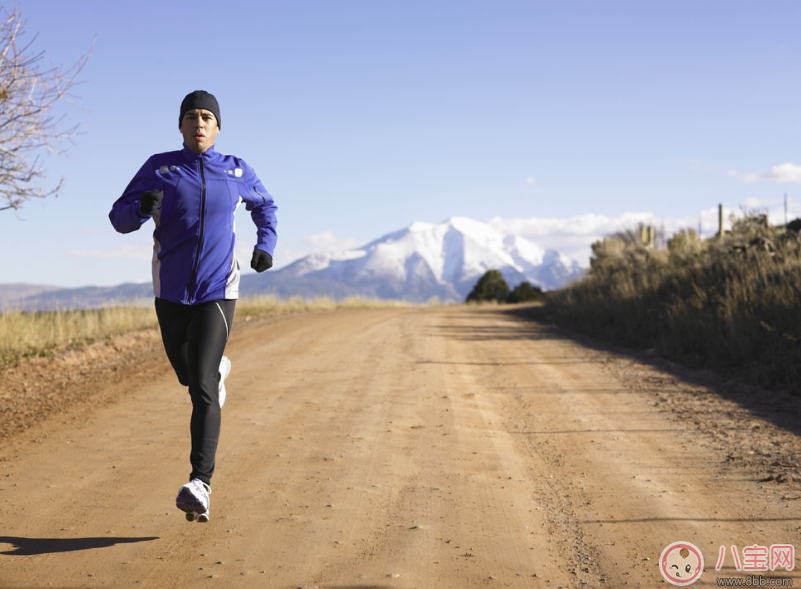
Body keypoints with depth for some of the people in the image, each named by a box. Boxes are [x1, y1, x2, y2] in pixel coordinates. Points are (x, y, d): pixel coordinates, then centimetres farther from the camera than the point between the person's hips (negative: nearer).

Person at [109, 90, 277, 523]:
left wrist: (266, 244, 5)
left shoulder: (237, 172, 3)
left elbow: (264, 205, 23)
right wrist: (142, 207, -25)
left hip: (217, 291, -2)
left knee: (202, 388, -15)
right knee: (188, 376, 18)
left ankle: (200, 484, -18)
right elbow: (120, 219, -2)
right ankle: (217, 370, 56)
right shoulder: (159, 168, 0)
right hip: (171, 290, 2)